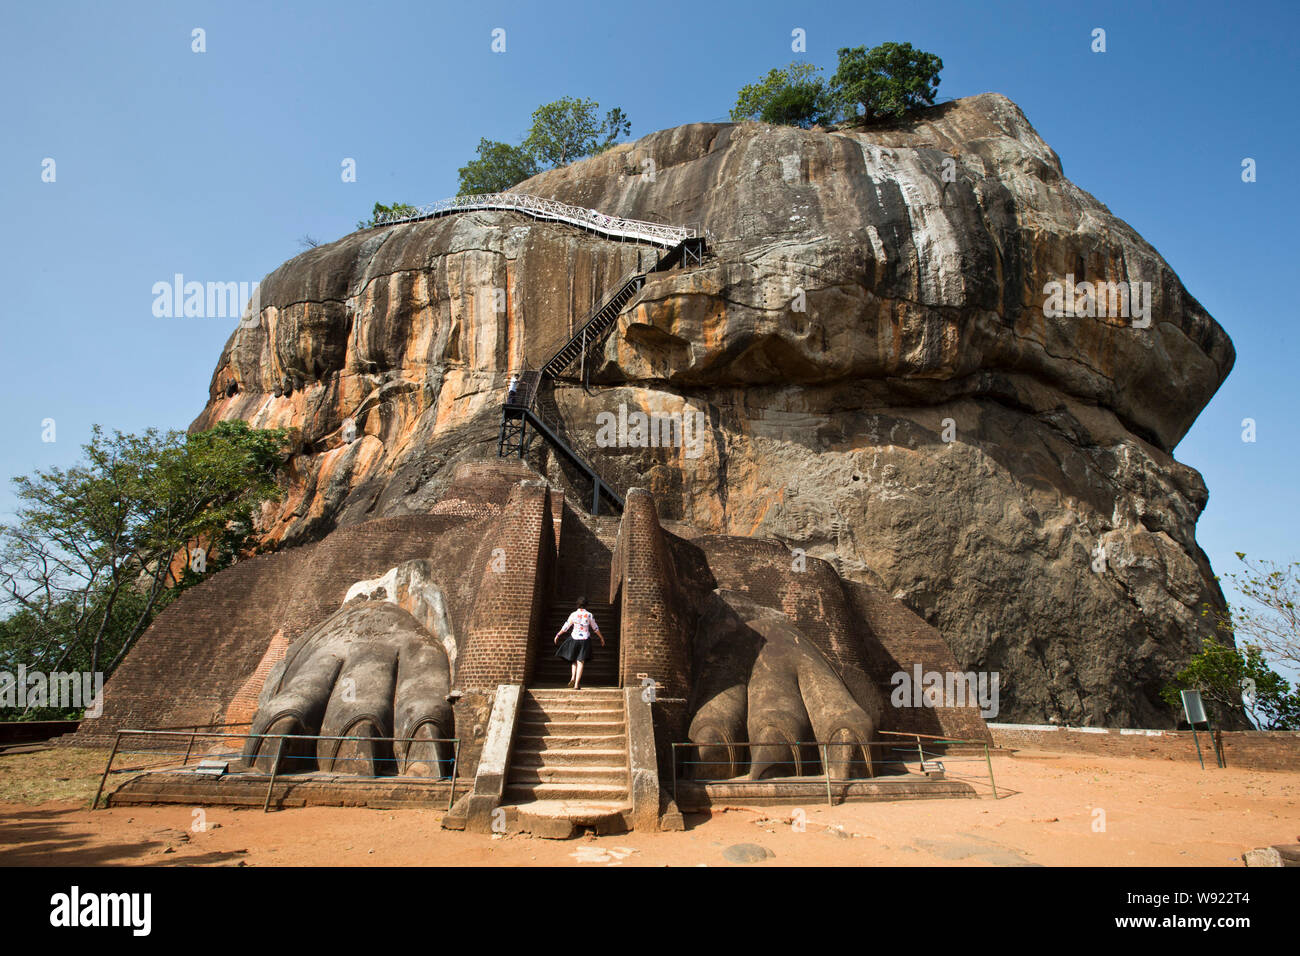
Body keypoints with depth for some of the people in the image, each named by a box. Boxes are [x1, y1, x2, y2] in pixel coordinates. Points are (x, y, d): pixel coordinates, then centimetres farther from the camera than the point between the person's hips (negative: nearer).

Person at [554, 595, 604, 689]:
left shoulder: (573, 615, -6)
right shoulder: (589, 615, -6)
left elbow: (565, 627, 1)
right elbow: (595, 628, 4)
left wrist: (557, 635, 15)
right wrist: (601, 638, 18)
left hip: (574, 639, 1)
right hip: (585, 640, 0)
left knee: (574, 661, 18)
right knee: (580, 662, 1)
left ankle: (573, 678, -4)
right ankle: (577, 684, -6)